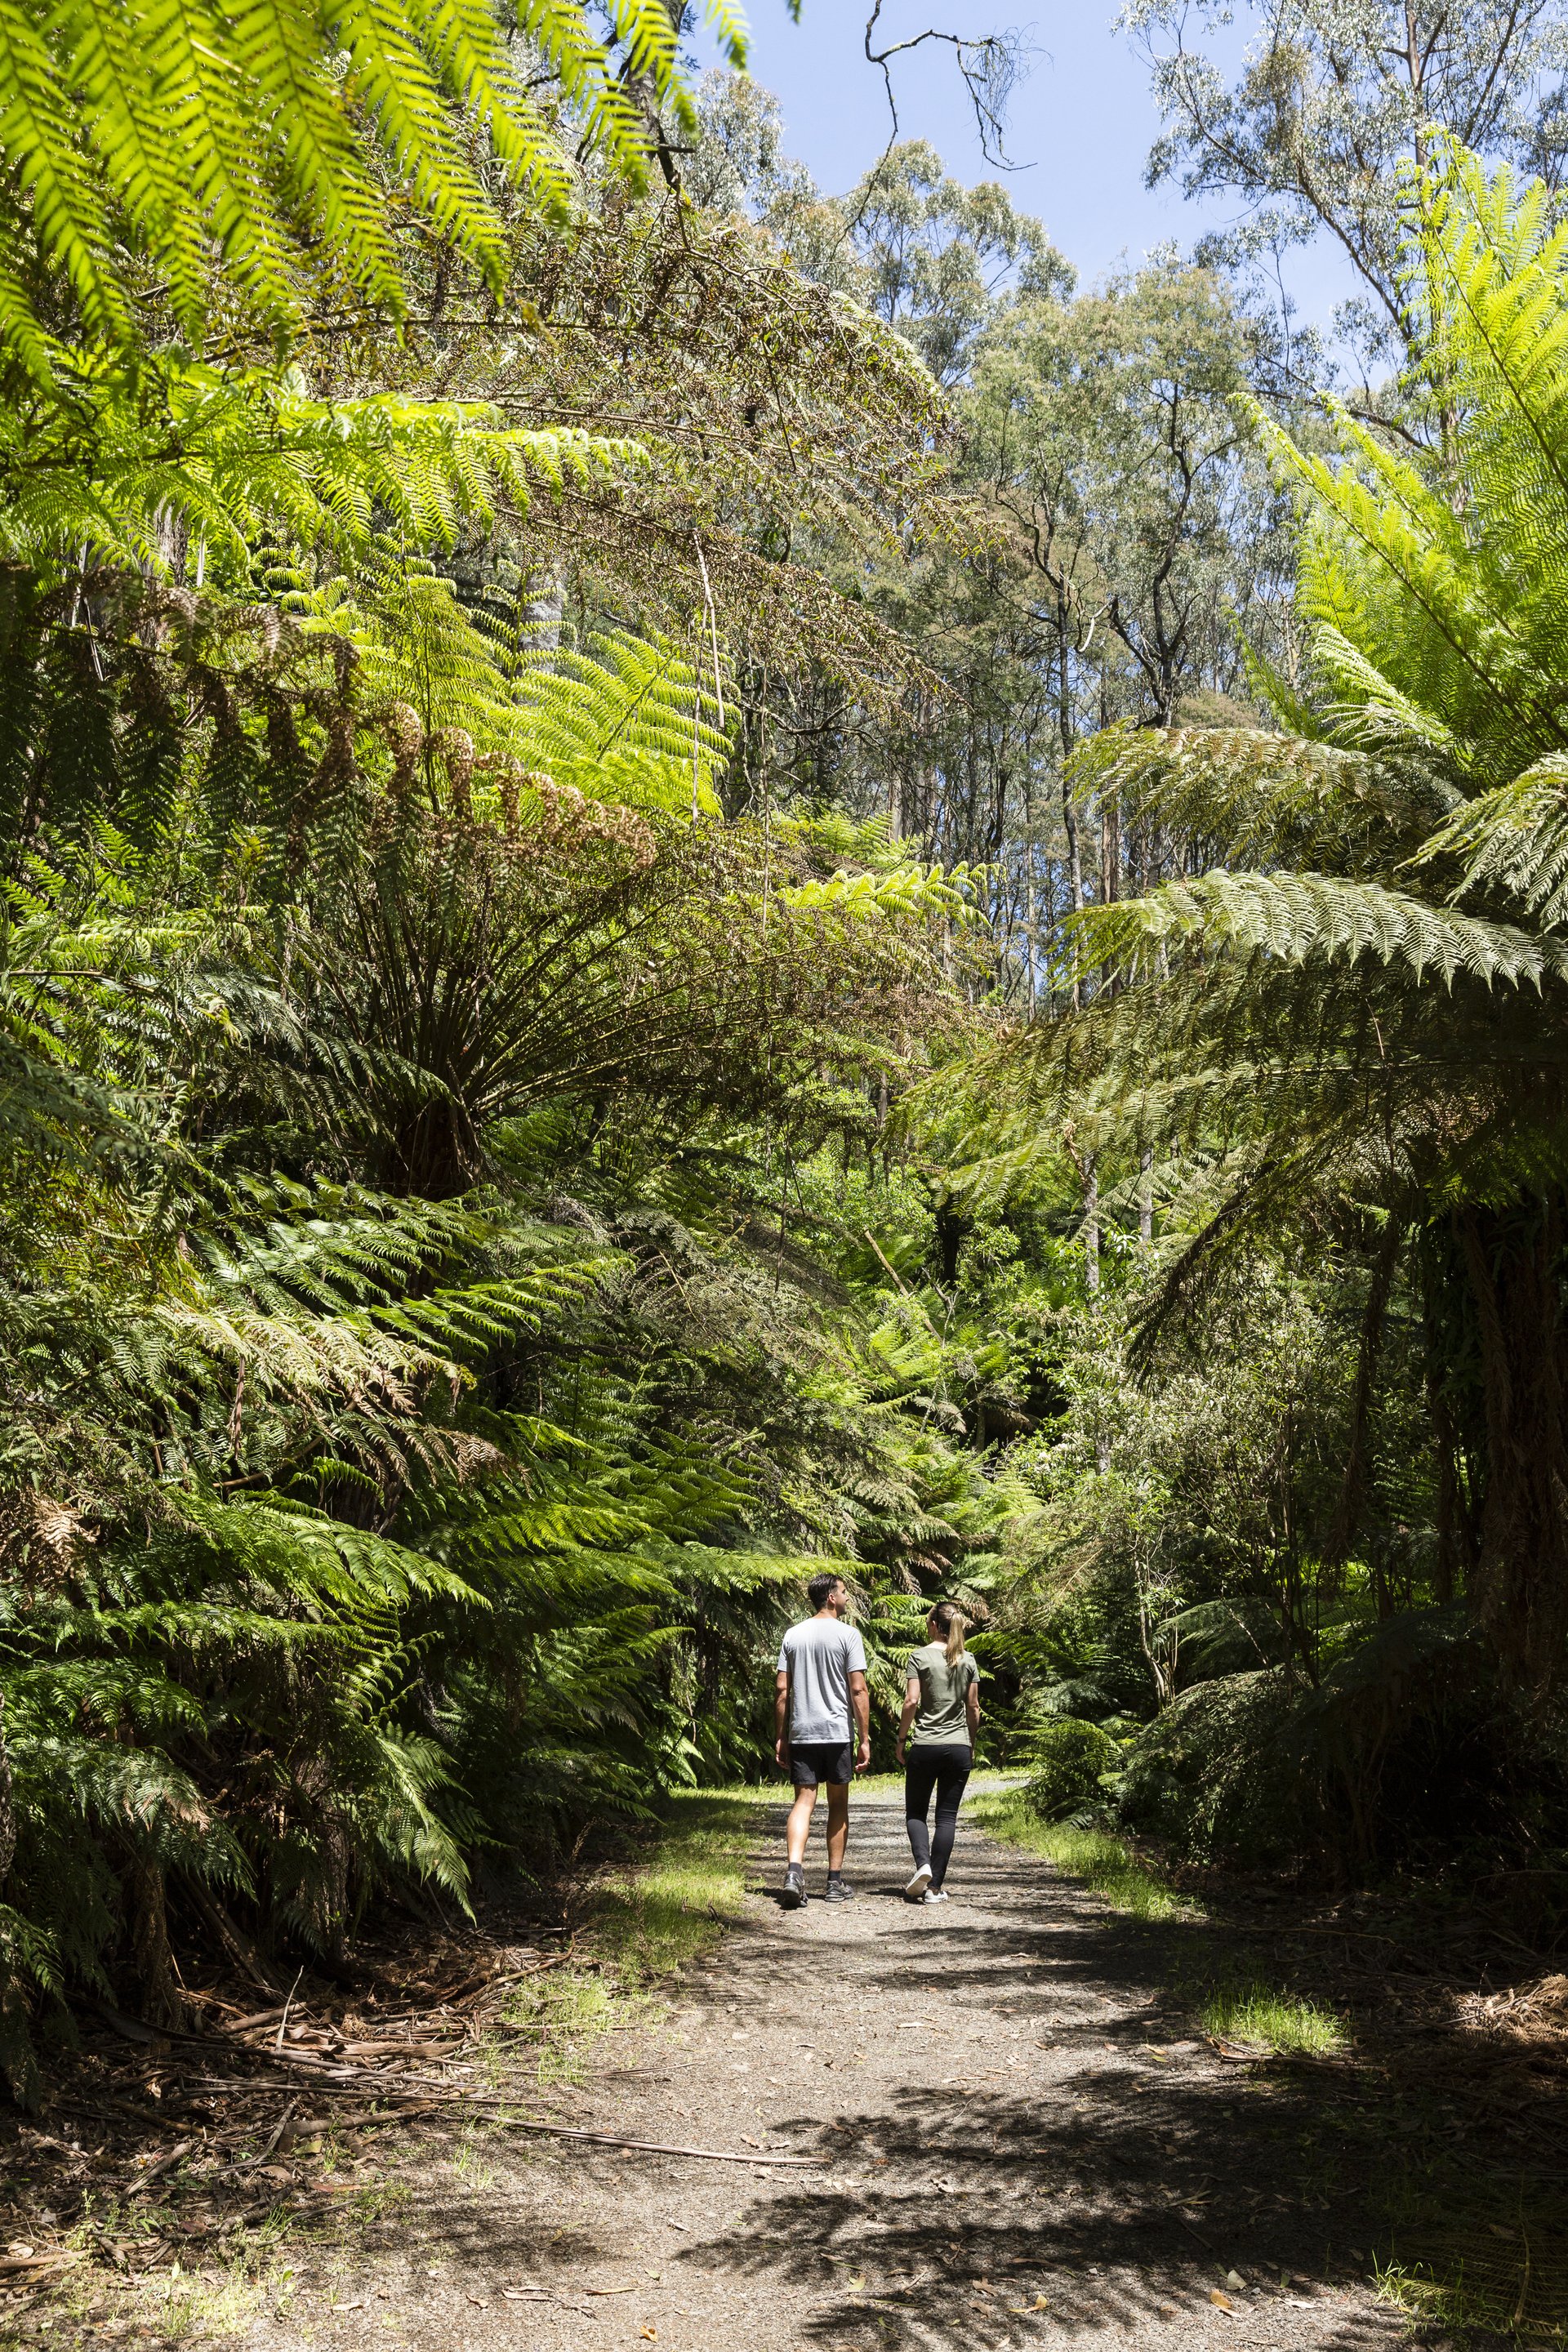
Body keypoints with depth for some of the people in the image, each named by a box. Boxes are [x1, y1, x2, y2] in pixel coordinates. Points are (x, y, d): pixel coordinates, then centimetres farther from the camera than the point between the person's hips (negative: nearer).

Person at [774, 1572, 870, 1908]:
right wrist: (864, 1739, -4)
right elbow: (858, 1691, -8)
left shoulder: (793, 1635, 8)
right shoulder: (847, 1635, -4)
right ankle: (836, 1882, 15)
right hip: (838, 1731, -3)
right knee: (838, 1804, 10)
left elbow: (781, 1690, 6)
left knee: (804, 1801, 0)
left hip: (800, 1732, 3)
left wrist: (780, 1737, 11)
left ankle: (794, 1870, -20)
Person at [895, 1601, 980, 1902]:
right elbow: (973, 1707, 8)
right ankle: (935, 1886, 2)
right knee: (947, 1816, 5)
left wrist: (902, 1738, -1)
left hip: (925, 1746, -3)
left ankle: (923, 1864, -13)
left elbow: (911, 1701, -11)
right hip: (959, 1746, 3)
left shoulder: (920, 1657, -5)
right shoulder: (968, 1660, 6)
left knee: (915, 1812, 11)